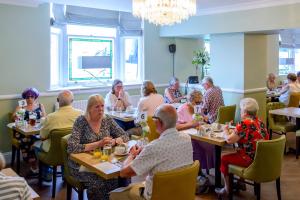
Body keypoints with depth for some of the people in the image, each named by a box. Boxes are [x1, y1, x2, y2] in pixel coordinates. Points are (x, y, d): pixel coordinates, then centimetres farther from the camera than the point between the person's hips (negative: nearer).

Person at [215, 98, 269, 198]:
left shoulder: (244, 124, -22)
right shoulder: (260, 122, 4)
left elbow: (229, 140, -18)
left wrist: (226, 130, 1)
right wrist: (233, 132, 11)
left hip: (251, 160, -9)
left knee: (224, 159, 9)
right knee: (234, 154, 29)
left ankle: (227, 189, 21)